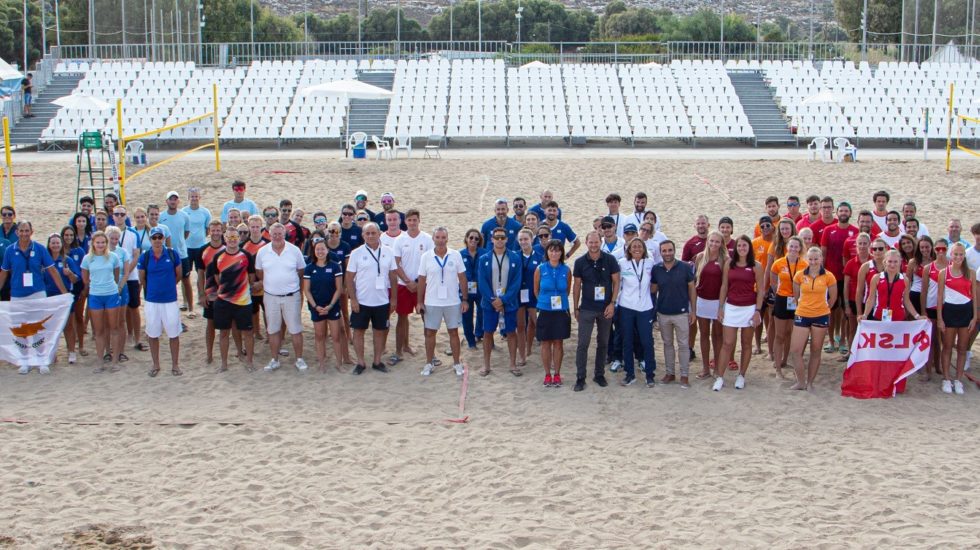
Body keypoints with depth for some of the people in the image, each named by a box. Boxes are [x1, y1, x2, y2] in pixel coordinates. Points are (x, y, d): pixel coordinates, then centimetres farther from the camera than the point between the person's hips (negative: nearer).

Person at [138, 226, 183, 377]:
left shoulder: (172, 254, -4)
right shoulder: (144, 257, -4)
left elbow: (178, 274, 8)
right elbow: (142, 279, 8)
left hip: (170, 300, -1)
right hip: (151, 301, 1)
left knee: (174, 333, 4)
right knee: (153, 334, 10)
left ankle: (175, 364, 16)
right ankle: (155, 365, 23)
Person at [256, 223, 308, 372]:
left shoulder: (294, 250, -4)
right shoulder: (262, 252, 0)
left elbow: (302, 271, 5)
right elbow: (259, 273, 12)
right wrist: (269, 284, 8)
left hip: (291, 296, -2)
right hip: (271, 297, 2)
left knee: (295, 330, 1)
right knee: (273, 330, 10)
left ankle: (299, 359, 12)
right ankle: (274, 360, 21)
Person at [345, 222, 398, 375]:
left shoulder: (388, 252, 0)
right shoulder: (356, 253, -5)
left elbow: (393, 276, 5)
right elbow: (349, 278, -4)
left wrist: (394, 298, 4)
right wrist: (353, 299, -9)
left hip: (382, 301, 1)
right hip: (361, 301, -1)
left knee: (380, 331, 10)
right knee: (359, 330, 5)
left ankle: (377, 361, 23)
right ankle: (360, 362, 16)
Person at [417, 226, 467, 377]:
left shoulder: (455, 255, -4)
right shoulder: (426, 256, -4)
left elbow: (462, 278, 1)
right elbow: (422, 280, 1)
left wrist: (465, 300, -1)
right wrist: (419, 302, -1)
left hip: (452, 302, 0)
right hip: (432, 302, 0)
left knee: (453, 332, 8)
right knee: (430, 332, 7)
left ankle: (457, 363, 18)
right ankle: (429, 363, 19)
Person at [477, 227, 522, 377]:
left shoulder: (515, 258, -2)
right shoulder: (484, 259, 0)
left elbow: (516, 282, -5)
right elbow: (482, 282, -3)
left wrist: (503, 300, -13)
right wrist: (493, 300, -12)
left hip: (509, 303, 0)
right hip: (489, 303, 0)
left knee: (511, 332, 6)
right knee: (488, 332, 6)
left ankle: (513, 364, 16)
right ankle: (486, 365, 15)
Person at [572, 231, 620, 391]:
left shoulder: (610, 260, -4)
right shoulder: (580, 262, -2)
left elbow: (616, 282, 0)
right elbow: (576, 285, 4)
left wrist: (612, 303, -8)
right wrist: (575, 308, 3)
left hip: (606, 308, 1)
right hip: (586, 309, -1)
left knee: (603, 343, 10)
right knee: (583, 343, -5)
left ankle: (599, 375, 22)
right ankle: (580, 377, 1)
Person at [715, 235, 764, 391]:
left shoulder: (756, 266, -3)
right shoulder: (729, 264, 2)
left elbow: (761, 290, -2)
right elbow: (724, 287, 6)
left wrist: (758, 311, -8)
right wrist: (721, 308, 3)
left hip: (749, 308, -1)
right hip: (731, 308, 1)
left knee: (746, 344, 8)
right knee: (727, 344, -1)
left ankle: (741, 376, 19)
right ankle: (720, 378, 2)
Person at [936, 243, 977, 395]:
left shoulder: (970, 273, 2)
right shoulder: (944, 273, -1)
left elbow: (974, 296, 4)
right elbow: (940, 297, 1)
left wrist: (975, 317, -2)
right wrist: (939, 318, -4)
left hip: (966, 311, 1)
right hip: (949, 310, -1)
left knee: (962, 348, 7)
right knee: (947, 347, 5)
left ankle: (958, 380, 14)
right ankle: (946, 379, 12)